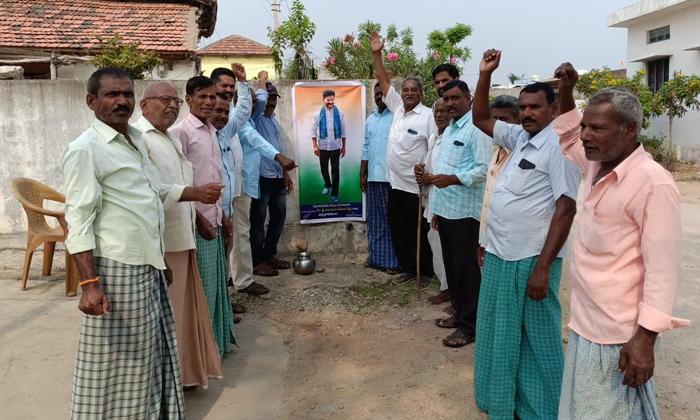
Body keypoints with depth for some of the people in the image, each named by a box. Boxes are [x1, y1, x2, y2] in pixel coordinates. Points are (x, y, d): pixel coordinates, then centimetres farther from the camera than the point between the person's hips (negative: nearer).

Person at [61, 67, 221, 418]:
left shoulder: (135, 141, 13)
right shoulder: (85, 150, -13)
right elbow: (78, 222, -19)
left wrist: (196, 193, 26)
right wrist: (89, 284, -24)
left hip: (150, 268, 9)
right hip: (117, 271, -9)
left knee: (154, 357, 19)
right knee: (118, 365, 3)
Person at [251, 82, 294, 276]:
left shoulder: (274, 121, 18)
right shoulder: (256, 118, -5)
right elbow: (260, 100, -28)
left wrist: (286, 175, 20)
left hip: (278, 178, 8)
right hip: (262, 177, -8)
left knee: (278, 217, 13)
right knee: (258, 219, -2)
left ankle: (268, 255, 25)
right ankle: (256, 262, 7)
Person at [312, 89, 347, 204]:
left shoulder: (340, 114, -2)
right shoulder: (318, 114, -2)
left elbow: (343, 131, 3)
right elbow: (313, 131, -1)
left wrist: (343, 147, 3)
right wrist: (315, 146, -8)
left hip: (335, 147, -1)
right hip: (322, 147, 1)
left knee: (335, 171, -1)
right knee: (324, 169, 15)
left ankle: (334, 195, 3)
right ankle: (327, 185, 42)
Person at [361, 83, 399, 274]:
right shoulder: (370, 119, 17)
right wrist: (362, 174, 16)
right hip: (373, 177, 7)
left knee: (392, 220, 1)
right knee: (375, 220, 13)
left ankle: (393, 261, 8)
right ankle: (376, 257, 24)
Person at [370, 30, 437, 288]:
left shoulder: (428, 116, -11)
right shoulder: (398, 108, 8)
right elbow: (384, 82, 9)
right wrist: (377, 54, 3)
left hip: (416, 186, -7)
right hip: (395, 183, 7)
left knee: (419, 232, 5)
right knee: (398, 230, 14)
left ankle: (426, 273, 20)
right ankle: (407, 269, 28)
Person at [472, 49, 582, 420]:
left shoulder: (559, 146, -13)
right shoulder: (519, 136, 10)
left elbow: (566, 209, -19)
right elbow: (481, 119, 21)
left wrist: (543, 268, -22)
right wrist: (485, 75, 9)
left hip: (529, 260, -8)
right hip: (499, 253, 8)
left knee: (536, 339, 7)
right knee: (501, 332, 20)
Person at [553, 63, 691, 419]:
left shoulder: (653, 183, -20)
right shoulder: (599, 165, 3)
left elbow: (663, 271, -20)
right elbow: (568, 141, 26)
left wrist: (645, 339, -22)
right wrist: (566, 94, 13)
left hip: (619, 334, -8)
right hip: (584, 322, 8)